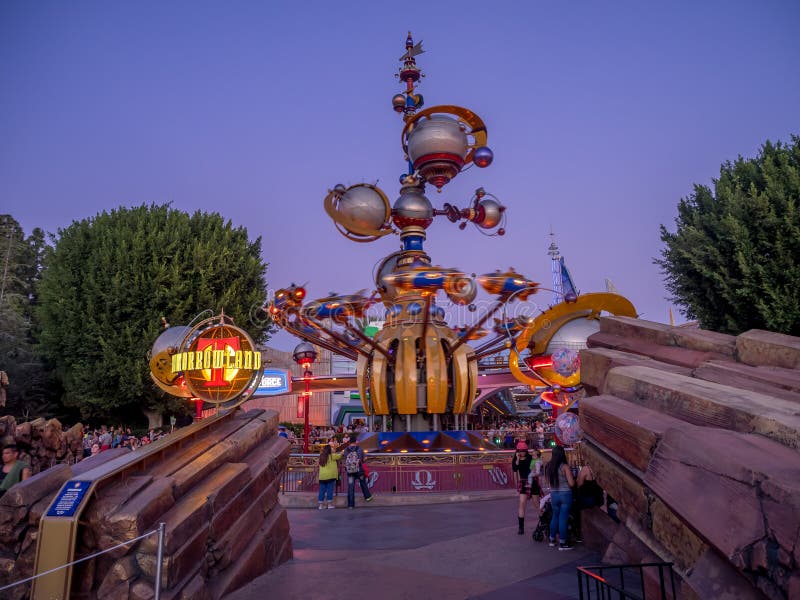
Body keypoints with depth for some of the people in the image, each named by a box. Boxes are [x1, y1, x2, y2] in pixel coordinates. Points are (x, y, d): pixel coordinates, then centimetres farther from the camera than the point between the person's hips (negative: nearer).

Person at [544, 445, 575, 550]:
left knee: (555, 516, 19)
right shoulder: (565, 467, -15)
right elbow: (571, 483, -14)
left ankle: (552, 540, 27)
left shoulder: (548, 466, -1)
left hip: (553, 494, 5)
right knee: (563, 518, 3)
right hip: (565, 494, -4)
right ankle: (562, 543, 11)